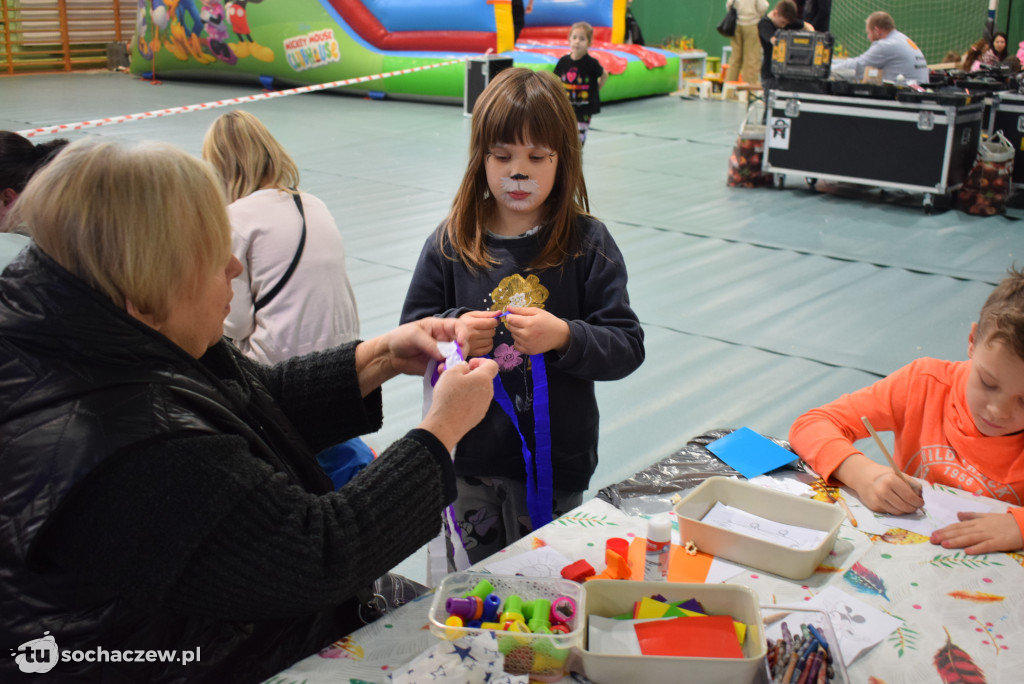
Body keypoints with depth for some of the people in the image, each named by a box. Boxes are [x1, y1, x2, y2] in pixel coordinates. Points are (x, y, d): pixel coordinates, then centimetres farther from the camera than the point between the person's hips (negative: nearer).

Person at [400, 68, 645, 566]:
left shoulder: (588, 243, -4)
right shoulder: (450, 243, 0)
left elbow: (627, 347, -8)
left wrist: (563, 337, -25)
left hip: (557, 462, -1)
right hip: (472, 457, 1)